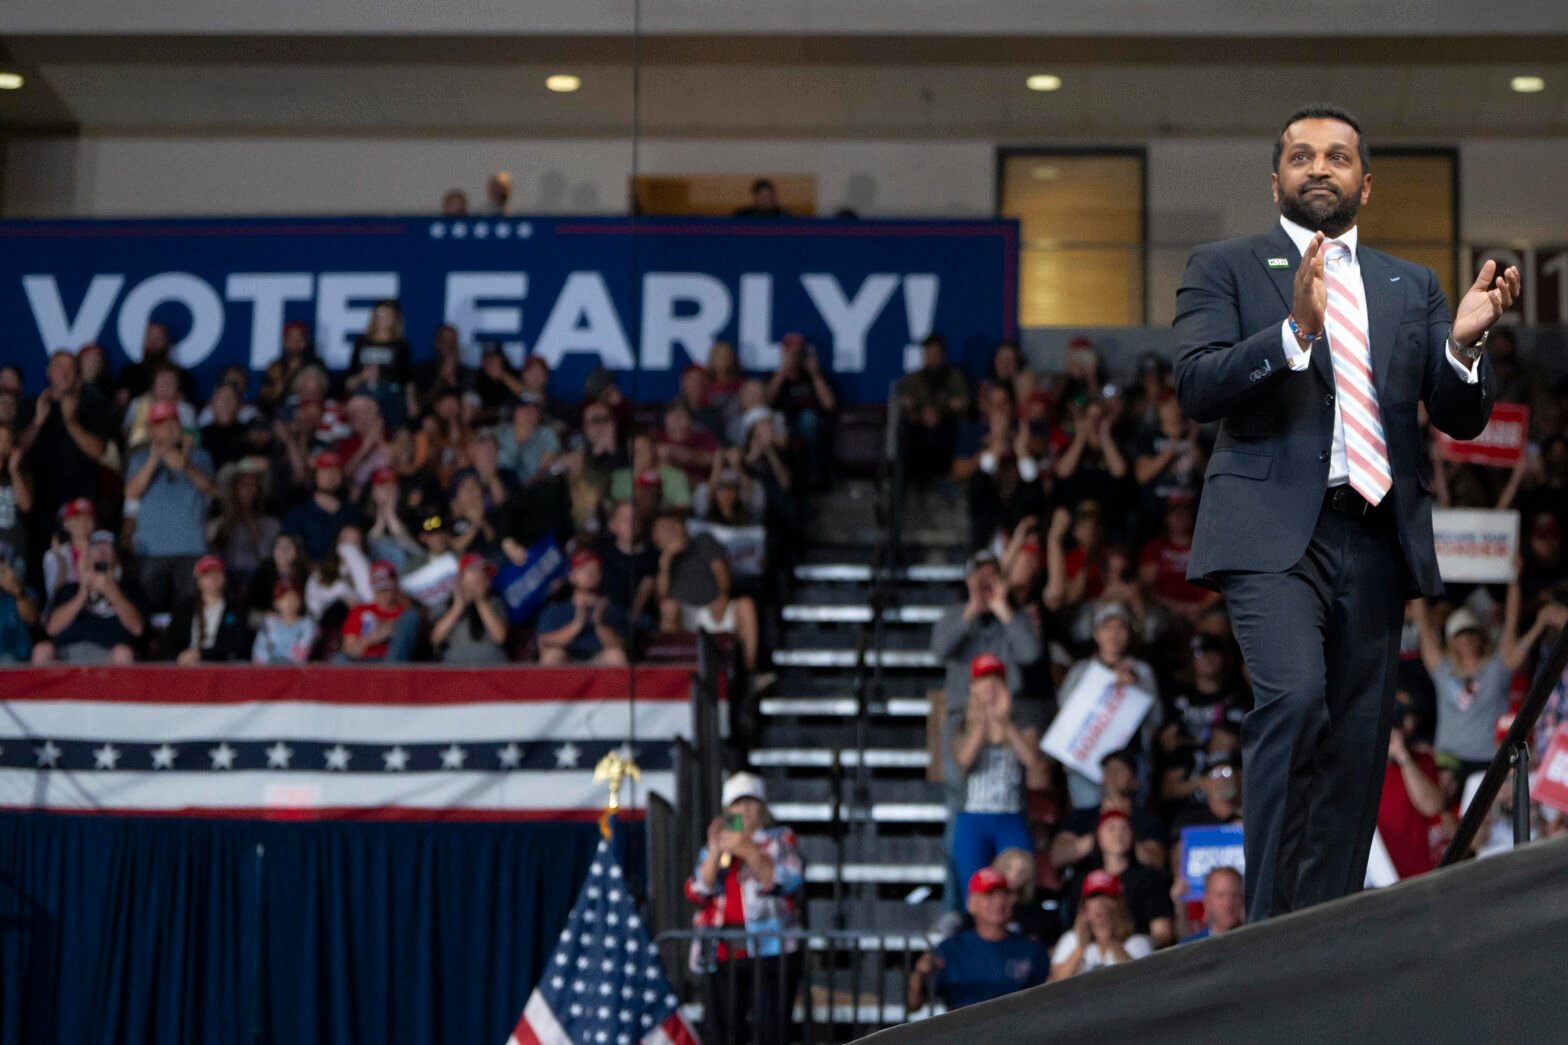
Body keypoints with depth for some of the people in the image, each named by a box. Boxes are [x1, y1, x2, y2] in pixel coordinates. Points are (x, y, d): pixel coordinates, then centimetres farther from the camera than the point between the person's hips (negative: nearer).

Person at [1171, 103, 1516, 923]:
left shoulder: (1412, 287, 20)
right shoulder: (1223, 268, 9)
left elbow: (1461, 419, 13)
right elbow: (1195, 386, -7)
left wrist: (1464, 342, -8)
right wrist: (1295, 330, -21)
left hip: (1376, 538, 5)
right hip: (1274, 529, -4)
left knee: (1357, 748, 3)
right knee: (1294, 700, -24)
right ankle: (1268, 930, -18)